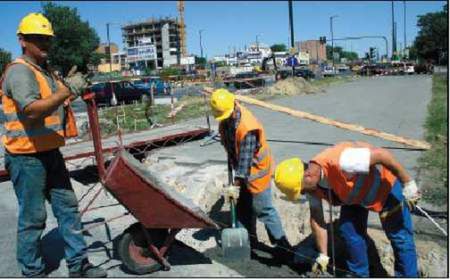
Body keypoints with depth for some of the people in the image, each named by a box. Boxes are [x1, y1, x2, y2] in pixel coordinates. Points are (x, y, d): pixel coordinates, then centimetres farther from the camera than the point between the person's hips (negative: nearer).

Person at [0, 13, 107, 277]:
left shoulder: (46, 70, 16)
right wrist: (68, 90, -33)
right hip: (27, 157, -9)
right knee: (33, 217, 1)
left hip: (50, 152, 9)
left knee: (67, 206, 11)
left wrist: (70, 86, 14)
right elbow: (32, 109, -30)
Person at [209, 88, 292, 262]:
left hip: (256, 171, -8)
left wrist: (238, 181, -28)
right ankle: (249, 240, 32)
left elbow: (245, 158, -30)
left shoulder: (247, 128, -32)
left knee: (263, 209, -2)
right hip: (242, 170, 8)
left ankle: (282, 246, 11)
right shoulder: (226, 119, -5)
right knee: (243, 207, 16)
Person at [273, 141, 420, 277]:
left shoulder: (340, 161, -42)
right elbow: (316, 219, -6)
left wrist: (408, 183, -27)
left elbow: (382, 154, -35)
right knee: (348, 230, 6)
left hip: (385, 183, -6)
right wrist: (323, 255, -1)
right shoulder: (312, 185, -15)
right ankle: (359, 274, 26)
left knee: (400, 236, -2)